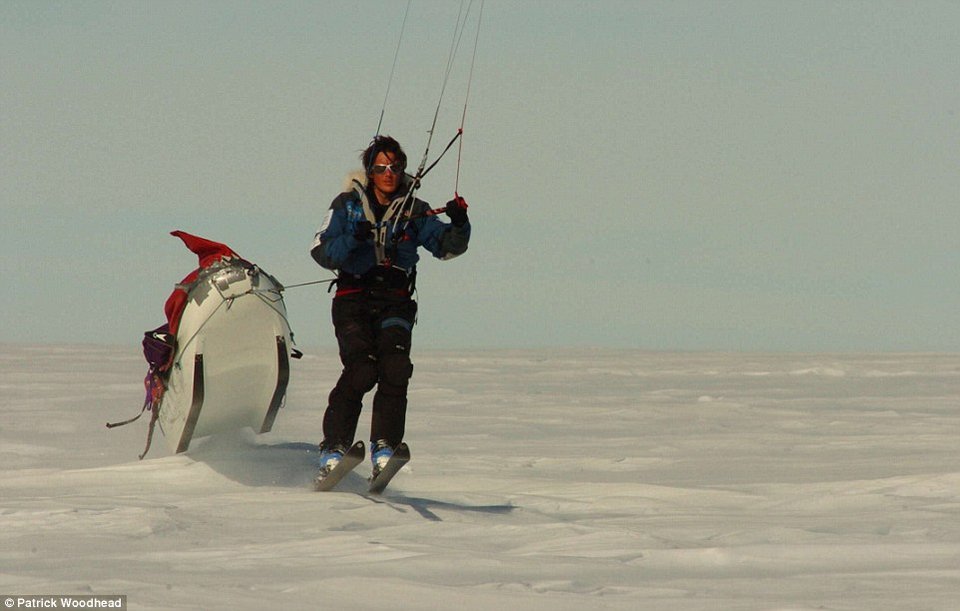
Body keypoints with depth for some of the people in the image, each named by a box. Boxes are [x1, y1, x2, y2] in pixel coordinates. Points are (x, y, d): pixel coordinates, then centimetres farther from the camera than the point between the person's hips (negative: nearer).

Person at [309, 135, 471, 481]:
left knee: (395, 367, -22)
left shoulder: (413, 212, 12)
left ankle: (384, 446, -21)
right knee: (362, 368, -22)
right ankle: (333, 447, -17)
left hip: (396, 300, 2)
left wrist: (459, 224, -13)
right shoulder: (348, 205, 8)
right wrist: (353, 238, -18)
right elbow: (321, 252, 0)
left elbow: (447, 246, 8)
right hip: (354, 298, -2)